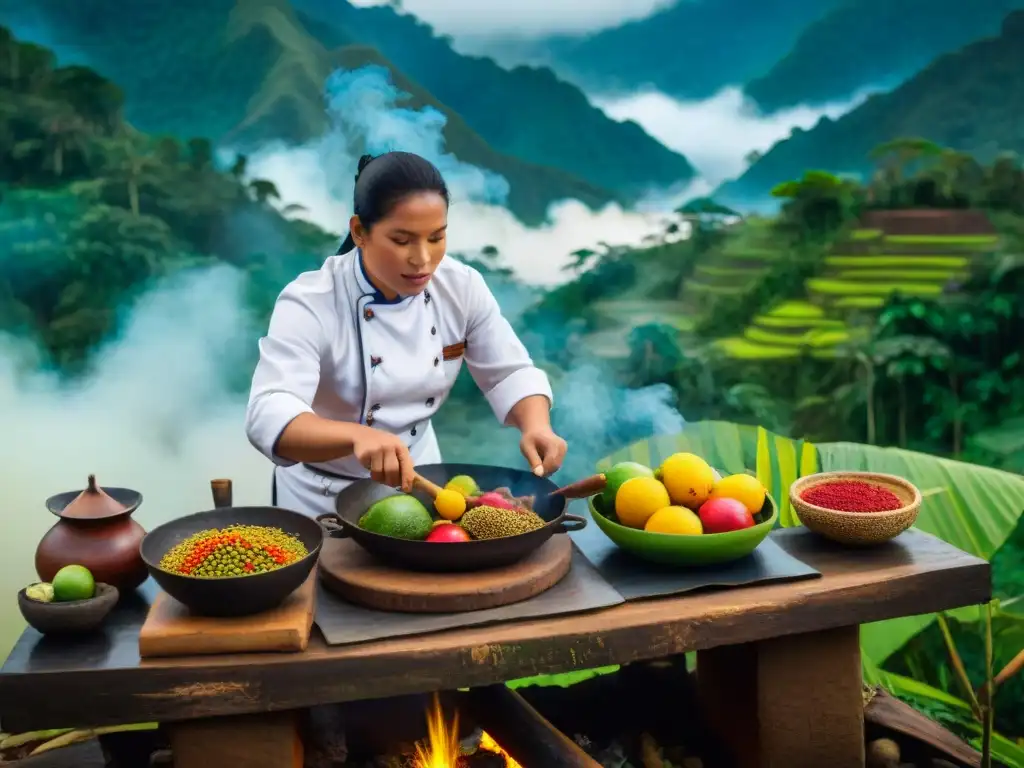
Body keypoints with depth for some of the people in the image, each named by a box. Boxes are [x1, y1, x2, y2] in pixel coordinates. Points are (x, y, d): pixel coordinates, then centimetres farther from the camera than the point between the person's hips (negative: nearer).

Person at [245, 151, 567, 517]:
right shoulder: (309, 303, -24)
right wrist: (358, 436, -54)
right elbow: (269, 416, -36)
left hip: (416, 481, 3)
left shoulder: (462, 287, -10)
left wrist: (537, 426, -25)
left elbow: (509, 373, -4)